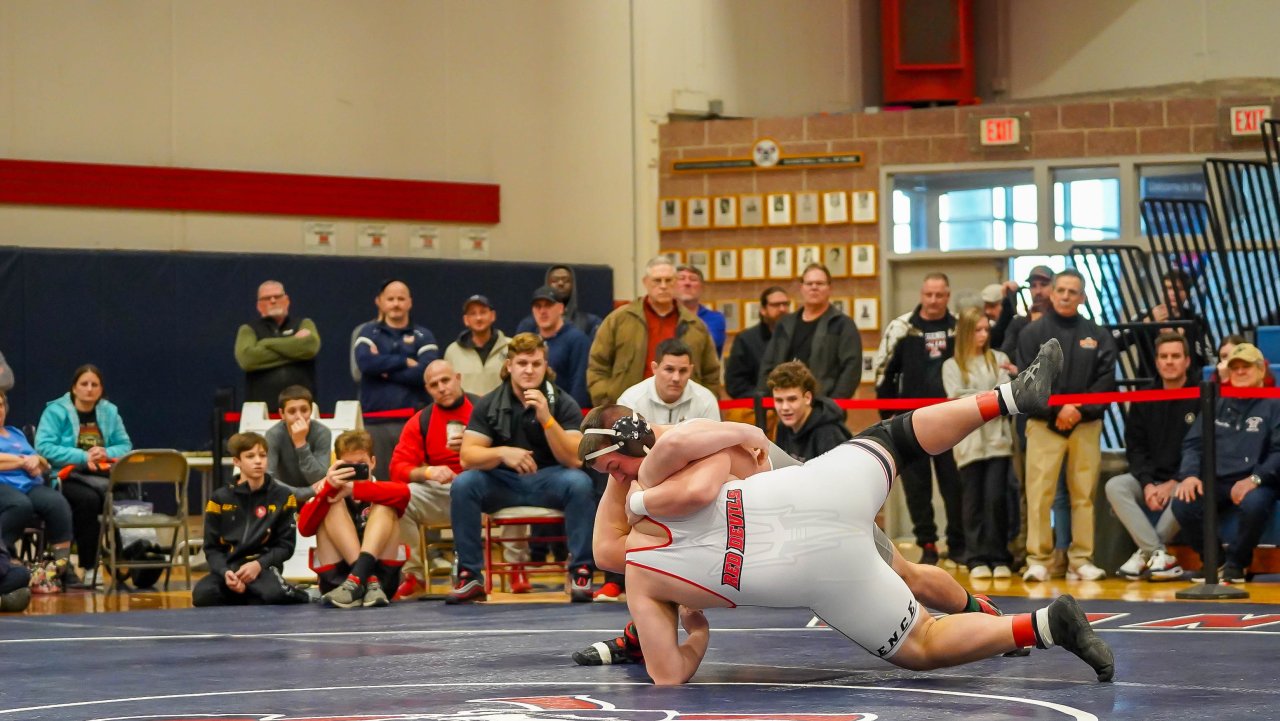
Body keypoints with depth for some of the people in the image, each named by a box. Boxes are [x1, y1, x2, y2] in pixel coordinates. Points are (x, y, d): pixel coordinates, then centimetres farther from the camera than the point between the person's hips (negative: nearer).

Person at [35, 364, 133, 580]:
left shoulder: (109, 412, 16)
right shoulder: (56, 411, 1)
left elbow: (126, 446, 15)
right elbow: (44, 447, -11)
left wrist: (107, 453, -9)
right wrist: (83, 456, -18)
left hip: (102, 474, 4)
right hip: (68, 476, -4)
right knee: (88, 499, -37)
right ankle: (88, 566, -29)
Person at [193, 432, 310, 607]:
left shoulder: (282, 497, 5)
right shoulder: (220, 498, 7)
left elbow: (285, 545, 4)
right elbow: (212, 548, 6)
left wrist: (258, 564, -14)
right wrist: (225, 572, -16)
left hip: (263, 568, -2)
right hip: (228, 567, 2)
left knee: (274, 594, -38)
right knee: (202, 595, -32)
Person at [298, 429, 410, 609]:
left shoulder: (380, 492, 14)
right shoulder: (332, 493, 14)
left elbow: (402, 492, -14)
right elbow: (304, 528, -9)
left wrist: (354, 489, -23)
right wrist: (328, 488, -23)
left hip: (381, 572, 0)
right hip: (337, 577, 0)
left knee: (384, 505, -12)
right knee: (334, 504, -12)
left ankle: (357, 578, -35)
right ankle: (368, 581, -32)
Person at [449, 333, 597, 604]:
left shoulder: (563, 403, -6)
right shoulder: (489, 405, -1)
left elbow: (574, 459, -17)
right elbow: (467, 456, -9)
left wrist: (546, 418, -29)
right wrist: (502, 453, -29)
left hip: (548, 481, -1)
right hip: (502, 483, 1)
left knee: (580, 483, -32)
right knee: (462, 484, -27)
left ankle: (581, 573, -23)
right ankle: (470, 576, -18)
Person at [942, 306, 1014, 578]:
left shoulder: (999, 359, 11)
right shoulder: (952, 366, 8)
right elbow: (957, 398, -4)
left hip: (997, 439, 0)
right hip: (968, 441, 0)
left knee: (996, 498, -6)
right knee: (973, 501, 0)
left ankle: (999, 558, 0)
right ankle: (977, 559, 4)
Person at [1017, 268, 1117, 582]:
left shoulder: (1097, 335, 10)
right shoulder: (1033, 333, 4)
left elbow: (1106, 380, 3)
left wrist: (1080, 409, -11)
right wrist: (1056, 409, -14)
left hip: (1086, 425, 2)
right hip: (1044, 424, -2)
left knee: (1084, 494, 1)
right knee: (1039, 493, -6)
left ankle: (1081, 560, 5)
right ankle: (1037, 559, -3)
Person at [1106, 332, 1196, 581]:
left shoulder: (1200, 399, -6)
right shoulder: (1143, 400, 9)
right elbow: (1135, 447, 5)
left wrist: (1174, 483, -17)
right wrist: (1147, 484, -12)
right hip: (1149, 478, 5)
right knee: (1115, 486, -23)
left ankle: (1145, 552, -22)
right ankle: (1159, 555, -32)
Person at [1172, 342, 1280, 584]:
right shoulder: (1217, 405, 22)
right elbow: (1193, 444, 14)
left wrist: (1254, 479, -22)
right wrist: (1190, 474, -7)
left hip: (1253, 484, -4)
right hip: (1214, 481, 4)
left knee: (1254, 504, -39)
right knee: (1182, 503, -26)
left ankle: (1236, 563, -11)